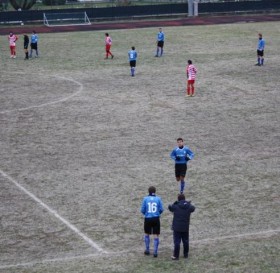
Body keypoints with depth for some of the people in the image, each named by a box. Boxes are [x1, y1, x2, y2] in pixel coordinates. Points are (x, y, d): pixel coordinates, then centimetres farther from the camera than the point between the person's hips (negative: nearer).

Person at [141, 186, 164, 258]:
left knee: (147, 234, 20)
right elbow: (161, 209, -1)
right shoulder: (158, 199, -3)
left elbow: (142, 210, -2)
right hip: (156, 219, 0)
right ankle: (155, 252, 4)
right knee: (156, 235, 6)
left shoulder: (145, 199, -4)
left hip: (147, 219, 0)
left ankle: (147, 250, 25)